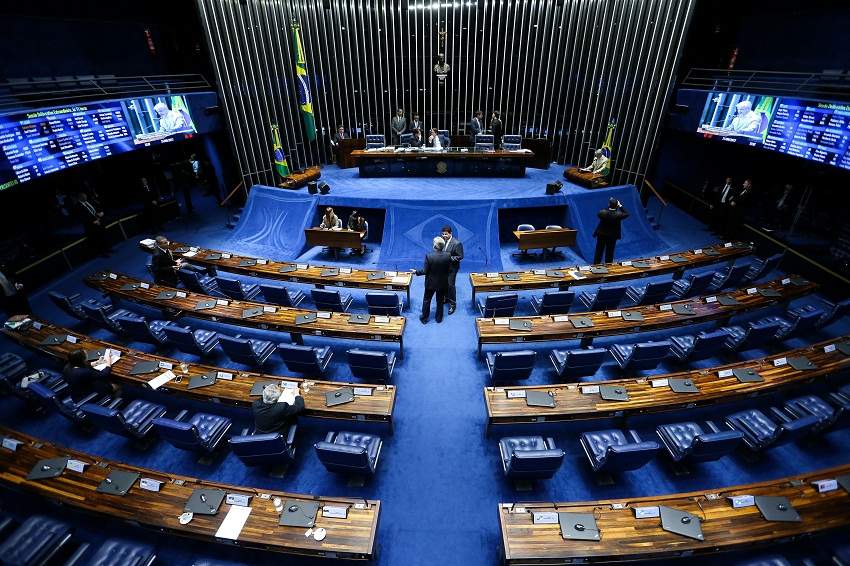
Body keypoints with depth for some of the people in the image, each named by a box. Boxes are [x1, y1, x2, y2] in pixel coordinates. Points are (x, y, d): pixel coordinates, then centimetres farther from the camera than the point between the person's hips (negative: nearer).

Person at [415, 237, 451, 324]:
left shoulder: (429, 256, -24)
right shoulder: (447, 256, -16)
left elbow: (425, 271, -18)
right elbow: (449, 270, -6)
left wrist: (416, 272, 0)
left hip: (431, 283, -2)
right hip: (443, 283, 2)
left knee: (426, 300, 18)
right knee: (440, 301, 21)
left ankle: (424, 318, 30)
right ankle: (439, 318, 35)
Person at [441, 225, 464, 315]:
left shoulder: (457, 243, -21)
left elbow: (460, 257, -16)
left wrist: (449, 258, -24)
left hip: (452, 268, -6)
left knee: (450, 285, 1)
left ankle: (453, 304, 15)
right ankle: (446, 298, 40)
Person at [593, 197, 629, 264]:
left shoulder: (603, 212, -19)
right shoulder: (618, 215, -19)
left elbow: (598, 214, 5)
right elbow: (626, 214, 0)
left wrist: (608, 207, 4)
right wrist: (620, 206, -2)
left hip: (601, 235, 1)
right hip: (612, 236, 0)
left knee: (599, 252, 12)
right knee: (609, 253, 11)